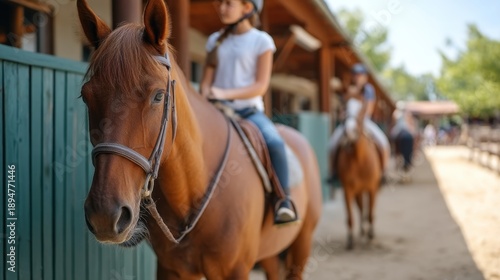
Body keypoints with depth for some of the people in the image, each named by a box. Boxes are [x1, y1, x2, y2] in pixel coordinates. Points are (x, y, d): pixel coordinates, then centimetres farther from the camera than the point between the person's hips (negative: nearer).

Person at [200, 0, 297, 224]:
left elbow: (261, 86, -7)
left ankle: (283, 200, -20)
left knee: (274, 142, -31)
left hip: (249, 110, -4)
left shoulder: (262, 41, 1)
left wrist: (226, 94, -19)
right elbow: (205, 82, 11)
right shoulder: (215, 41, 13)